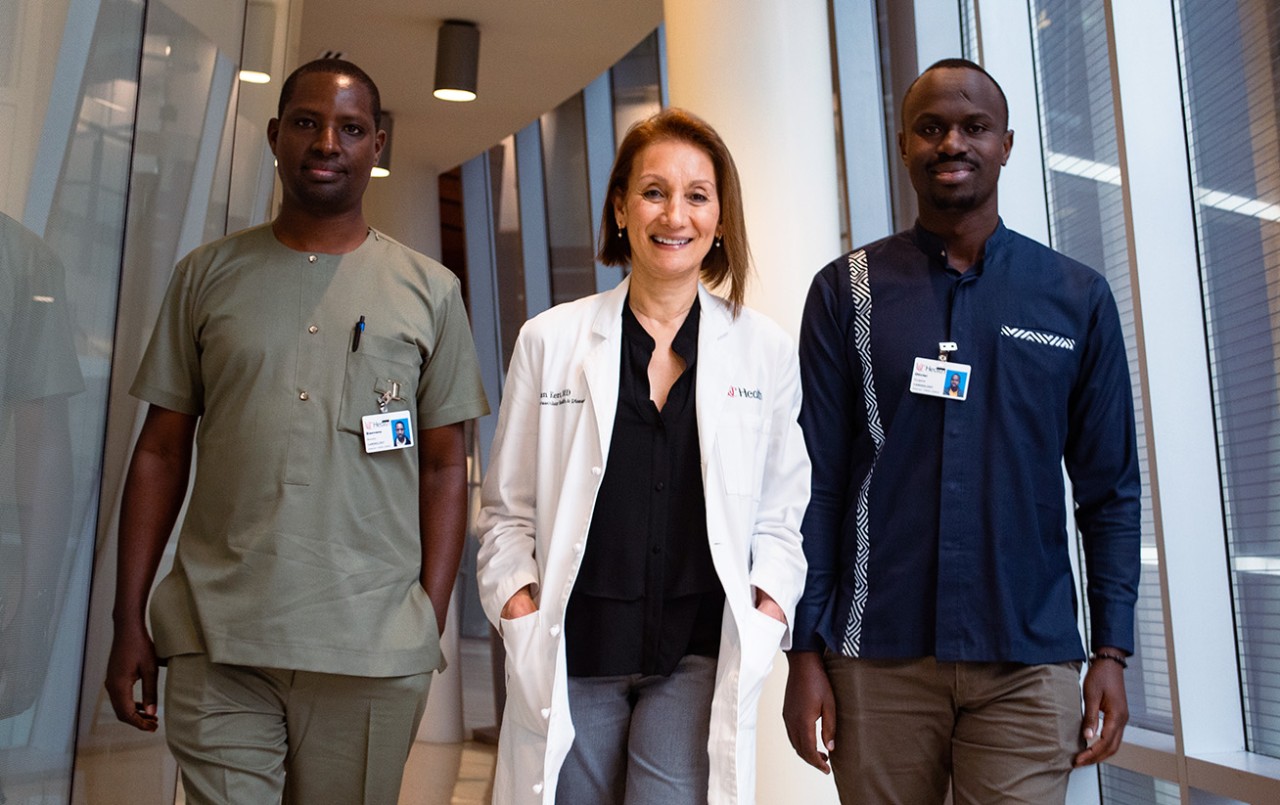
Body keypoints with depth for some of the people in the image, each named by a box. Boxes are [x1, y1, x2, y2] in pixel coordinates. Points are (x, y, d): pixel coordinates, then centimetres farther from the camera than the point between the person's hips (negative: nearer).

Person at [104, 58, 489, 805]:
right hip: (216, 642, 1)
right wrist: (129, 618, 4)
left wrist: (432, 623, -1)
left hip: (372, 650, 0)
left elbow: (445, 466, 5)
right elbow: (162, 451, 8)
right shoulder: (208, 275, 7)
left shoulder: (431, 290, 4)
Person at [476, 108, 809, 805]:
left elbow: (783, 514, 10)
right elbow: (507, 508, 9)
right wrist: (515, 597, -5)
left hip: (698, 658, 0)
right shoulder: (548, 341, 4)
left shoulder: (767, 352, 5)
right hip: (569, 652, 1)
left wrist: (770, 601, -4)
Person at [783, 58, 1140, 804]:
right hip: (879, 657, 0)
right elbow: (817, 481, 0)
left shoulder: (1077, 296, 4)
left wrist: (1113, 651, 0)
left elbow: (1110, 487, 6)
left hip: (1028, 664, 1)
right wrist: (805, 650, -3)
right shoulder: (847, 291, 2)